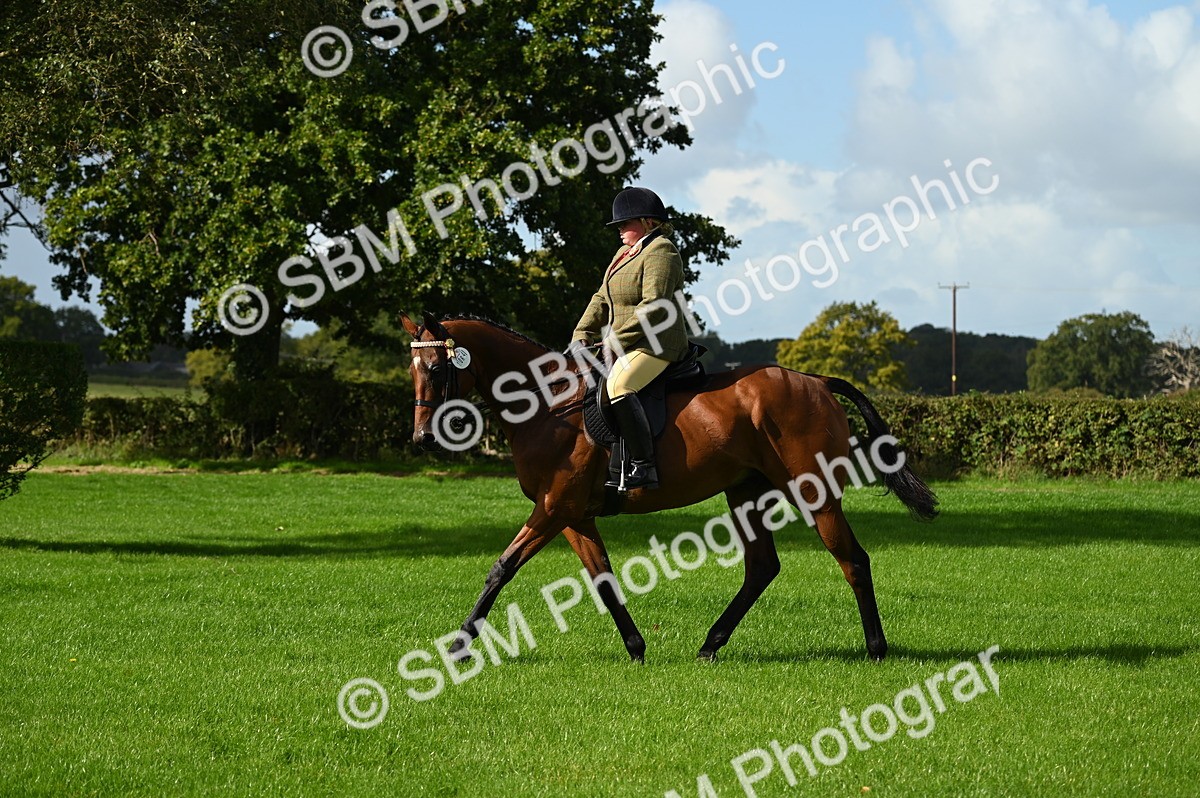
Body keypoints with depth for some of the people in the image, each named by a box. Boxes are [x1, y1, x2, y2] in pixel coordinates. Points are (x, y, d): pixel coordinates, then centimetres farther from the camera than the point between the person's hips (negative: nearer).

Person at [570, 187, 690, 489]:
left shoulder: (660, 252, -12)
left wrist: (615, 340, -22)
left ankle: (644, 467, -36)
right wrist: (581, 335, 5)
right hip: (625, 345, 11)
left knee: (618, 386, -33)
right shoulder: (626, 253, 20)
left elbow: (653, 307, -22)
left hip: (655, 345, -11)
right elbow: (602, 300, 20)